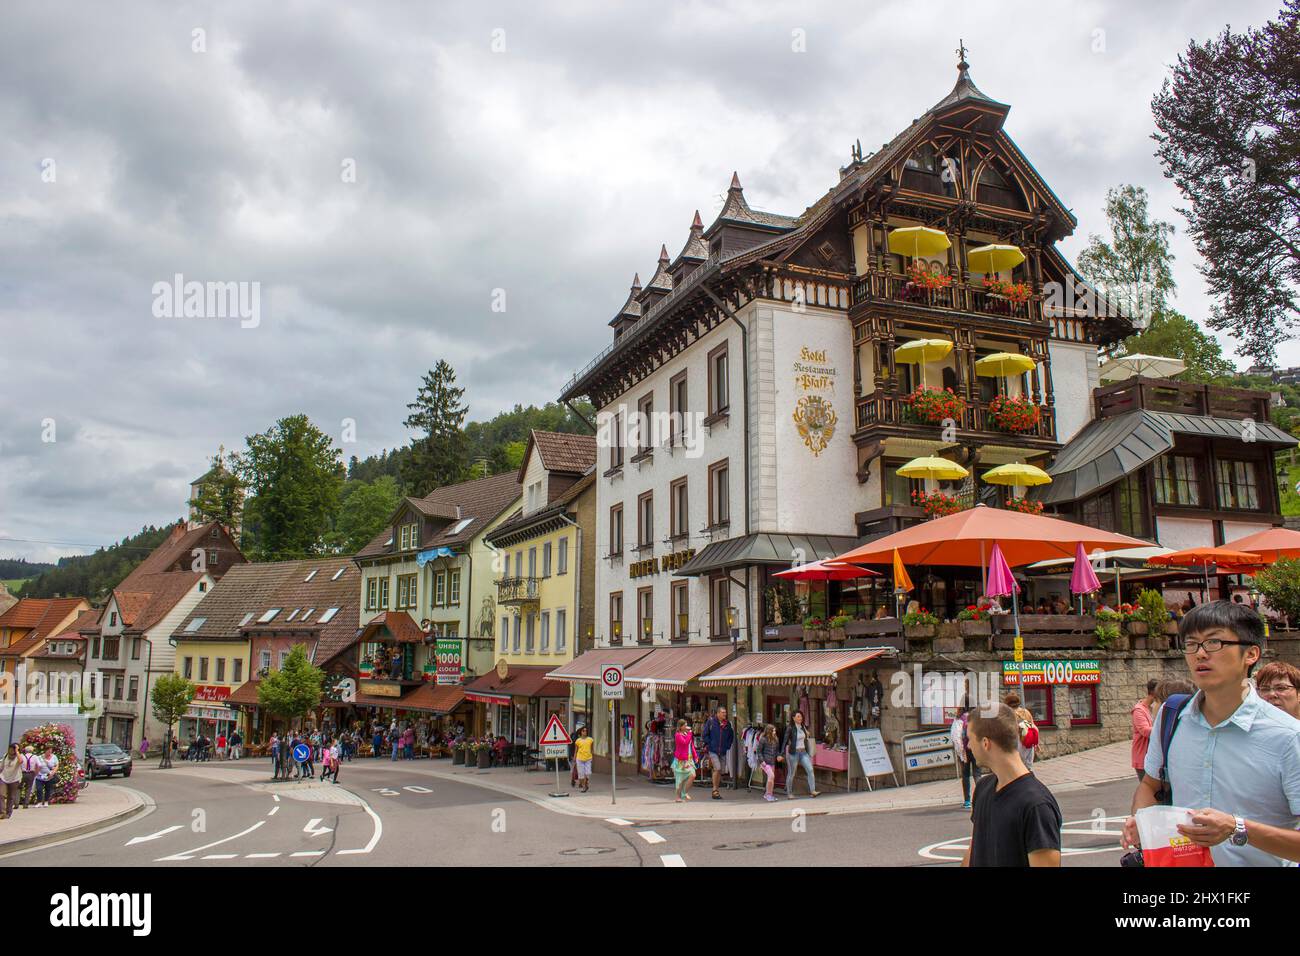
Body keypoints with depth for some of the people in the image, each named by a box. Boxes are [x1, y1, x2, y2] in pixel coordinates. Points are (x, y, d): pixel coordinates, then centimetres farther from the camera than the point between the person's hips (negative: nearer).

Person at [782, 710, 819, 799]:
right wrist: (782, 754, -17)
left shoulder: (803, 727, 9)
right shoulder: (790, 728, -8)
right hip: (793, 753, -5)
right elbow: (785, 741, -11)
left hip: (803, 752, 5)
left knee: (810, 770, -10)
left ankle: (812, 791, -13)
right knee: (791, 774, 3)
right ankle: (789, 794, 15)